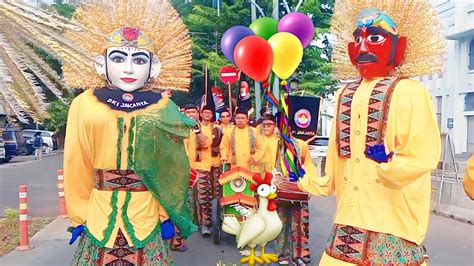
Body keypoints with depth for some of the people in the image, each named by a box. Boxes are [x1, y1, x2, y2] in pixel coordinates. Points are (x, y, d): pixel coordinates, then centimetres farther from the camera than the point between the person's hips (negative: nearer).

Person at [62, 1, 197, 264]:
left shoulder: (164, 109, -5)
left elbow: (171, 168, -1)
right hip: (98, 219, 1)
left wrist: (167, 215, 1)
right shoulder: (83, 105, -5)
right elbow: (76, 166, 0)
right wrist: (79, 217, 3)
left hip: (147, 220, 0)